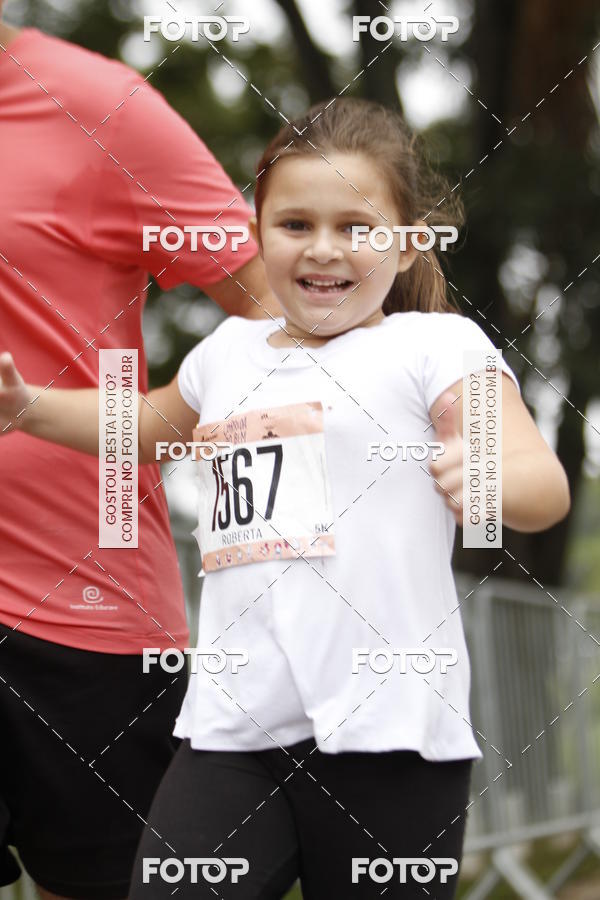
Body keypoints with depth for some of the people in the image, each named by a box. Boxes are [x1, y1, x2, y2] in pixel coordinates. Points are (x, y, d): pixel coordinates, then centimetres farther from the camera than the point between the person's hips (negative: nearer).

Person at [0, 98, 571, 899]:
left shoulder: (436, 345, -1)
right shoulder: (229, 354, 15)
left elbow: (546, 486, -13)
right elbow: (148, 426, 37)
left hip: (387, 738, -4)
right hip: (233, 726, 5)